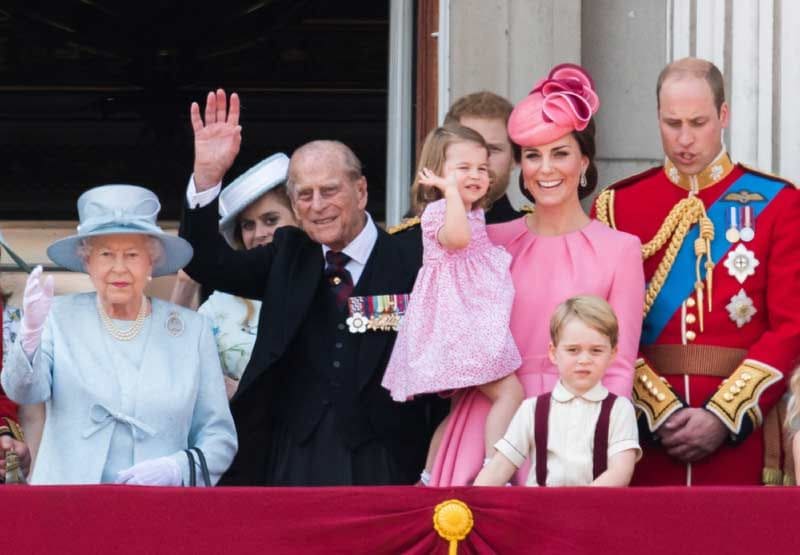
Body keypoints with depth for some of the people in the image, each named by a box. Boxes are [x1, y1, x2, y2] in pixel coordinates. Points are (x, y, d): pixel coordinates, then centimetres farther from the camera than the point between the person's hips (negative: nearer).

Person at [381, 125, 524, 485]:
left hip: (474, 326, 10)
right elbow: (456, 238, -33)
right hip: (458, 323, -10)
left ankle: (430, 477, 21)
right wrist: (451, 190, -26)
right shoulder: (438, 211, -10)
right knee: (508, 391, -18)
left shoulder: (474, 215, 19)